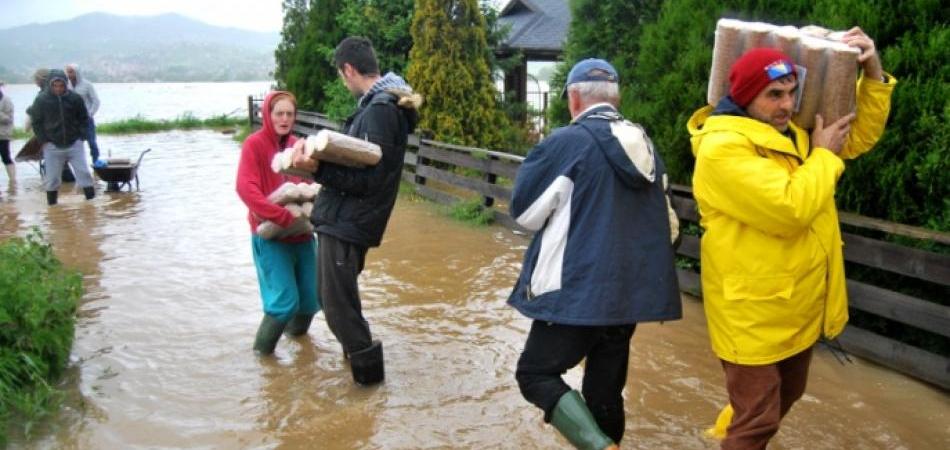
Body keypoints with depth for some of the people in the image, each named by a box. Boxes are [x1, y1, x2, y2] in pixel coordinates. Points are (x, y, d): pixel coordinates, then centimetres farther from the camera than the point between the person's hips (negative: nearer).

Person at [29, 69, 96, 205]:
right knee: (51, 178, 6)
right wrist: (44, 141, -4)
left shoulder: (75, 98, -4)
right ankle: (52, 206, 19)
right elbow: (36, 122, 4)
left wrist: (80, 136, 0)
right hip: (52, 146, 0)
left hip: (74, 144, 0)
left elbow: (83, 118, 9)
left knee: (84, 173, 0)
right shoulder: (41, 100, -6)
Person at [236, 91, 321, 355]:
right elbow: (246, 189, -19)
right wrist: (283, 217, -26)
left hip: (302, 233, 6)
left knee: (313, 296, 9)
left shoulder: (297, 145, 9)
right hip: (270, 236, -6)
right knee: (285, 300, -10)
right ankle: (261, 352, 13)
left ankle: (296, 332, 39)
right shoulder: (254, 144, -8)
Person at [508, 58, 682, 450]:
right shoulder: (646, 146, 9)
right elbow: (667, 225, 19)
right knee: (605, 390, 15)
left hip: (578, 291, -6)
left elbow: (525, 212, -2)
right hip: (631, 292, 7)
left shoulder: (566, 142, -11)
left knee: (535, 374, 3)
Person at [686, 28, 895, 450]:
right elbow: (790, 208, -31)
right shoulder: (722, 147, -23)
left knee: (785, 398, 28)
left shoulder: (792, 134, 6)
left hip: (800, 310, 9)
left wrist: (873, 74, -1)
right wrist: (823, 154, -16)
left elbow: (861, 136, 14)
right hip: (755, 315, -9)